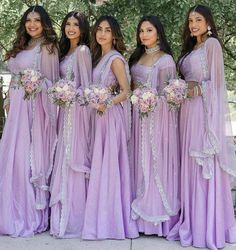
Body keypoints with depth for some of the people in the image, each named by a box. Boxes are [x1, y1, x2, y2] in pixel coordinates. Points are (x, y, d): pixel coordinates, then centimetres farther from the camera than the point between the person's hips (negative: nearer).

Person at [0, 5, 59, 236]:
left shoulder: (47, 47, -2)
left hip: (34, 107, -7)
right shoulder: (21, 47, 19)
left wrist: (36, 85, -19)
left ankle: (30, 215, 4)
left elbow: (49, 81, -4)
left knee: (29, 156, -6)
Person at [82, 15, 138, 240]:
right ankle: (103, 217, 16)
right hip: (99, 115, 8)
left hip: (111, 115, -8)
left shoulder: (115, 59, -8)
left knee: (109, 165, -7)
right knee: (100, 165, 9)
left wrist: (107, 103, -27)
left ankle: (110, 220, 0)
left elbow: (126, 92, -13)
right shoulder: (99, 57, 16)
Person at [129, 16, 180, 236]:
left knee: (156, 159, -3)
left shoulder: (165, 59, -6)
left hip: (157, 114, -6)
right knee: (141, 160, 7)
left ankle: (158, 212, 6)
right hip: (138, 114, 7)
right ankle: (143, 211, 15)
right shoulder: (137, 57, 14)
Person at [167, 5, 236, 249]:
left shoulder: (212, 43, -2)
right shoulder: (190, 48, 20)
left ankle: (210, 227, 0)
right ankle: (193, 222, 13)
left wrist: (194, 89, -6)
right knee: (190, 165, 7)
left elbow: (216, 81, -8)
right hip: (188, 110, 8)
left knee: (206, 166, -6)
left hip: (205, 109, -8)